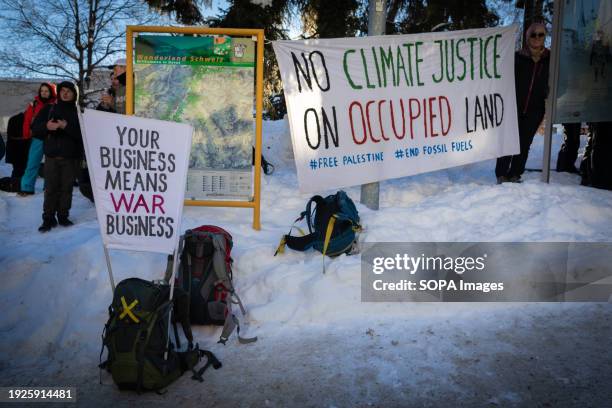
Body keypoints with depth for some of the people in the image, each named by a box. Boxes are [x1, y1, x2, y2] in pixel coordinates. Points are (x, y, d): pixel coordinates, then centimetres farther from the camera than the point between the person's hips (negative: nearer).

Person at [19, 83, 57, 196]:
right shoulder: (34, 104, 6)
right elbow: (27, 120, 6)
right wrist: (26, 135, 0)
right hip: (38, 138, 2)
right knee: (32, 163, 1)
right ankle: (27, 188, 4)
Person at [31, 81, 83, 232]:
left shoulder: (79, 112, 5)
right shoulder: (49, 109, 12)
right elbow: (35, 129, 9)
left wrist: (67, 126, -22)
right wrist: (46, 126, -12)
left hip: (71, 157, -1)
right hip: (52, 156, 1)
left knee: (67, 188, 3)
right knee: (50, 188, -2)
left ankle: (63, 216, 13)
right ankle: (48, 218, 4)